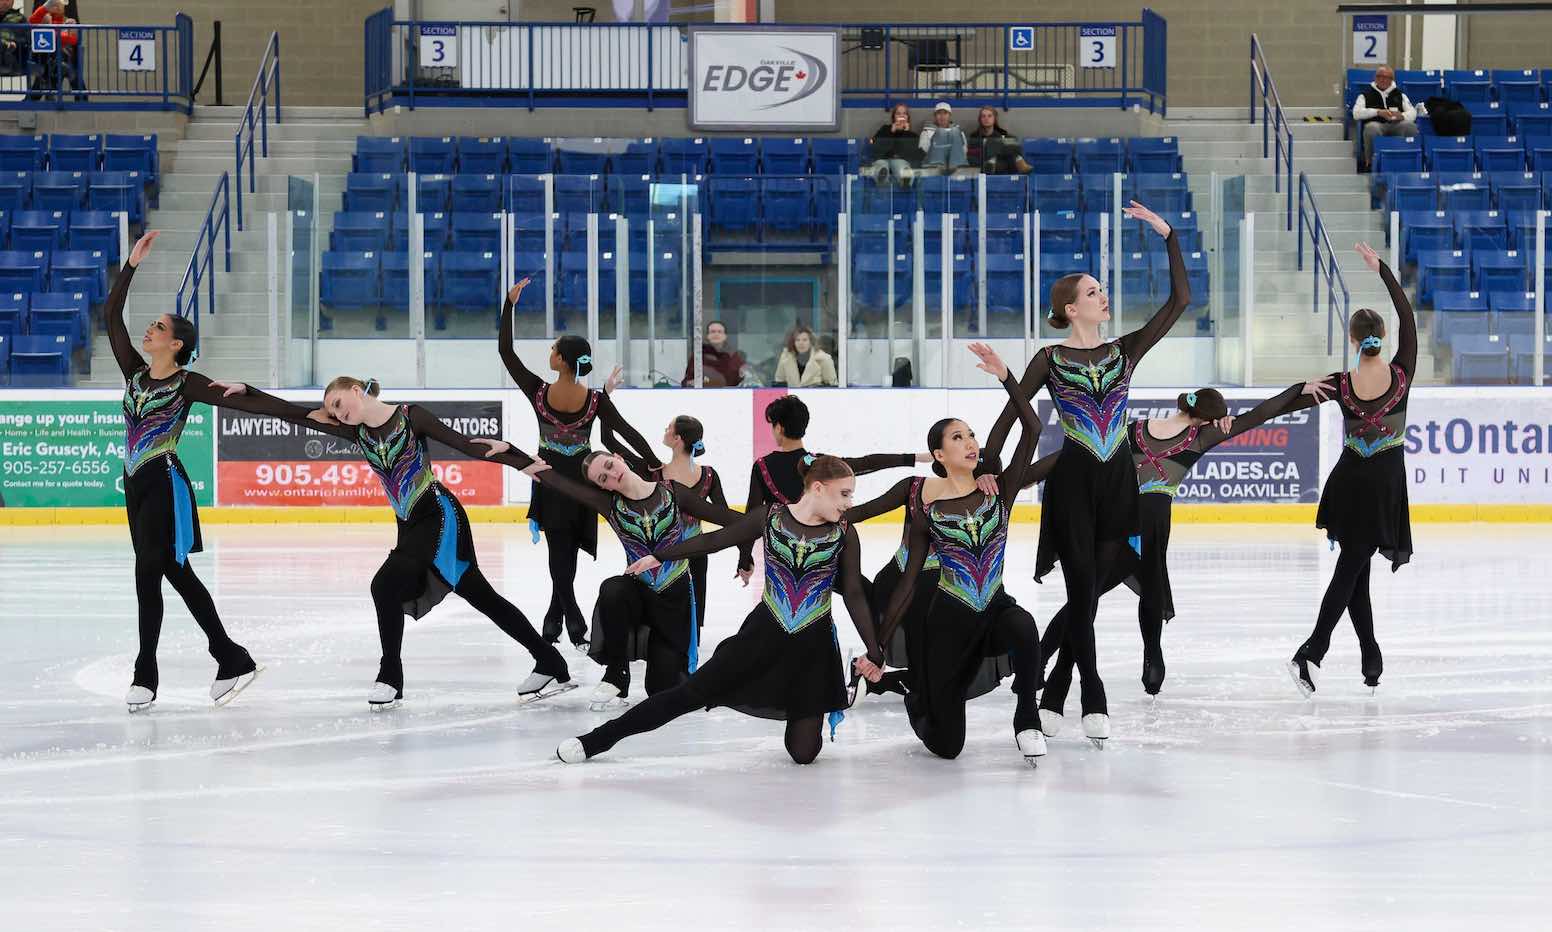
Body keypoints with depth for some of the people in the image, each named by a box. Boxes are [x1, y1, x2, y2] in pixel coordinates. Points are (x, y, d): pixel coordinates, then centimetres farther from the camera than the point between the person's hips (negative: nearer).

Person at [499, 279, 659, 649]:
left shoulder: (539, 393, -18)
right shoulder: (595, 400, -15)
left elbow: (505, 350, -14)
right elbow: (628, 432, -15)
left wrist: (509, 304, -13)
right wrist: (656, 465, -9)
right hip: (581, 481, 1)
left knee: (560, 555, 7)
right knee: (567, 556, 13)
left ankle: (576, 628, -1)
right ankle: (554, 622, 21)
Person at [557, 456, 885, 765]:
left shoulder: (845, 534, -4)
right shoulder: (769, 517, -4)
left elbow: (854, 596, 0)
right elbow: (714, 540, 5)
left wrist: (873, 652, -4)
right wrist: (659, 556, 10)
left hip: (813, 648, 0)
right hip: (763, 633, 0)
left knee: (804, 752, -4)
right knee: (691, 693, -3)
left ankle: (803, 715, 33)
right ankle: (599, 739, 10)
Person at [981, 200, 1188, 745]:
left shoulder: (1124, 351, 8)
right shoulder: (1050, 360, 0)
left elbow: (1180, 300, 4)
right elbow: (1010, 415, 1)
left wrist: (1168, 237, -1)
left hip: (1118, 479, 4)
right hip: (1073, 480, -4)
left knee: (1093, 588, 6)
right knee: (1083, 588, -6)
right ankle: (1093, 700, -4)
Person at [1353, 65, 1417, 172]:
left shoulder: (1399, 94, 23)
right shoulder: (1366, 94, 18)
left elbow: (1412, 113, 12)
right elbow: (1356, 113, 2)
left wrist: (1402, 116, -13)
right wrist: (1378, 112, -11)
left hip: (1396, 125, 2)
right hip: (1376, 123, -2)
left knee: (1410, 126, -32)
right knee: (1372, 128, -40)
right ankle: (1370, 162, -26)